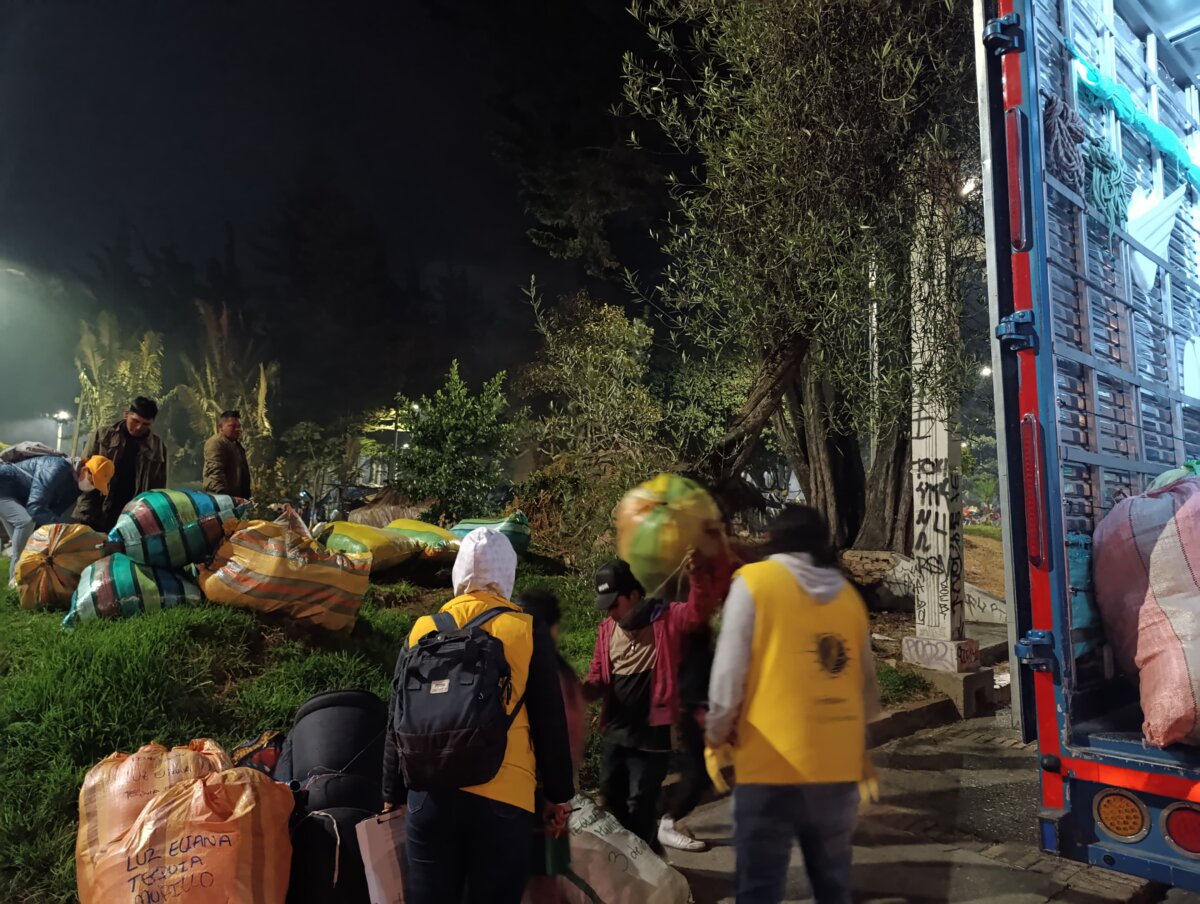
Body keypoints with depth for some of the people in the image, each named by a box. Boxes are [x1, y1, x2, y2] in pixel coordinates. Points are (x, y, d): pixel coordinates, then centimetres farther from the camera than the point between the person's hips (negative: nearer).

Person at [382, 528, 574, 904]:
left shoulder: (424, 630, 3)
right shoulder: (528, 634, -4)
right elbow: (550, 726, 0)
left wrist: (392, 794, 19)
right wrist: (558, 794, 12)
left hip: (431, 793, 2)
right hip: (503, 798, -2)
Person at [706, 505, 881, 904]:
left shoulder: (754, 580, -4)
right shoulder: (849, 594, 10)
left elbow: (729, 673, -9)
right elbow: (868, 688, 15)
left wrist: (716, 737, 6)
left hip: (771, 766, -5)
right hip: (839, 768, 5)